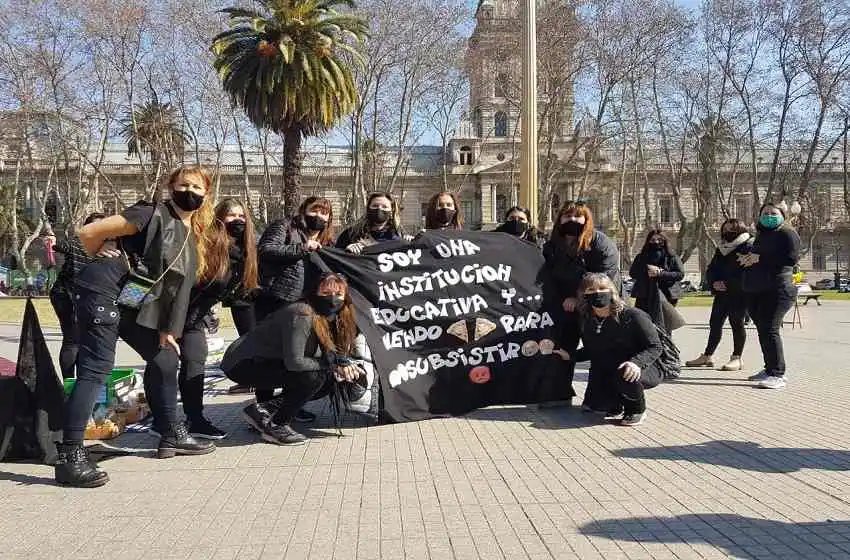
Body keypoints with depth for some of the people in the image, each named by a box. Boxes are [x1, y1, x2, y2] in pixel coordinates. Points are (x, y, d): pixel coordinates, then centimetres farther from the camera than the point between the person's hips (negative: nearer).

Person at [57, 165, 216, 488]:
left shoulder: (193, 237, 13)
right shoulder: (154, 215, -11)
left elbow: (180, 285, 16)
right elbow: (89, 233, -12)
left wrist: (169, 329, 10)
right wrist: (110, 260, 6)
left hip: (137, 305, 9)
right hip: (105, 292, -9)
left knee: (166, 359, 12)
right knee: (95, 370, -13)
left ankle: (171, 436, 27)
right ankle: (69, 457, -10)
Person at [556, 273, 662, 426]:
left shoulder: (633, 316, -18)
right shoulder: (587, 321, -1)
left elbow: (655, 347, -18)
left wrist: (636, 362, -36)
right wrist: (570, 356, 2)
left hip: (642, 369, -5)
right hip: (606, 372, 5)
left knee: (625, 375, -38)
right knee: (597, 404, -16)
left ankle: (637, 410, -5)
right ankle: (617, 405, 23)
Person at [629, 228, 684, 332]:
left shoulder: (672, 257, 8)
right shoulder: (641, 257, 15)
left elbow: (680, 274, -2)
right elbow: (632, 272, 6)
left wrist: (659, 274, -10)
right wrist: (647, 269, -10)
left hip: (666, 295, -2)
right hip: (644, 297, 2)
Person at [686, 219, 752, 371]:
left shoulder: (748, 246, -7)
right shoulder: (721, 249, 17)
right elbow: (711, 270, 16)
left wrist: (728, 284, -19)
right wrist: (714, 282, -5)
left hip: (739, 294, -7)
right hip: (721, 293, 7)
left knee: (736, 323, -3)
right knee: (715, 322, 8)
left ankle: (737, 358, 6)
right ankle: (708, 356, 16)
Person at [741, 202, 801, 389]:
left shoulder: (787, 233, -2)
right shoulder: (761, 236, 23)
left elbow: (791, 258, -15)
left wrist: (760, 258, -16)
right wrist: (745, 258, 5)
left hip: (776, 290, -9)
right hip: (754, 290, 9)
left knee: (770, 330, -15)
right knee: (762, 329, 12)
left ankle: (777, 375, -14)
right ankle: (770, 369, 22)